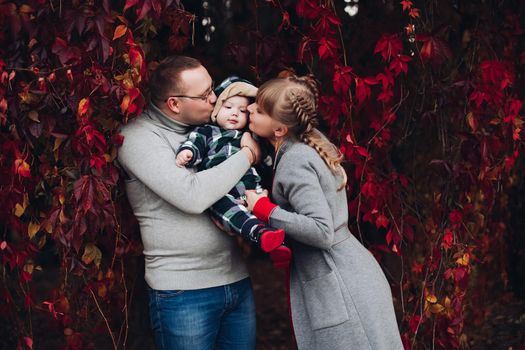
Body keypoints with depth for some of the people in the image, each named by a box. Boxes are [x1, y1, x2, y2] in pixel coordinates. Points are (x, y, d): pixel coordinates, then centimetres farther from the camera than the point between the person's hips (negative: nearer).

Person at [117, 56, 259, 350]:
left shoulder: (205, 127, 9)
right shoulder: (139, 137, -12)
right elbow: (193, 196, -24)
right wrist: (248, 155, -13)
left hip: (237, 281, 6)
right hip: (183, 292, -6)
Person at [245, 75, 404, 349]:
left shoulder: (295, 162, -20)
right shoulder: (312, 140, 5)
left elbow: (321, 232, -26)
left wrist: (264, 209, -19)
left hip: (340, 287, -9)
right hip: (350, 276, 9)